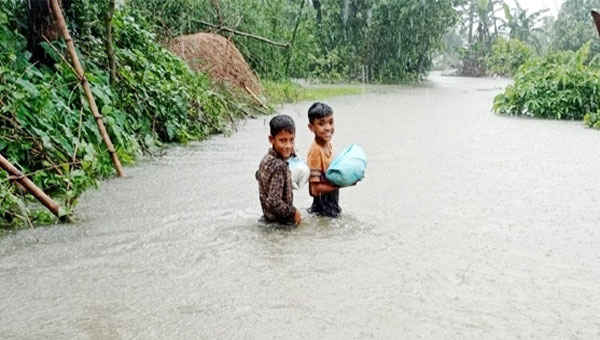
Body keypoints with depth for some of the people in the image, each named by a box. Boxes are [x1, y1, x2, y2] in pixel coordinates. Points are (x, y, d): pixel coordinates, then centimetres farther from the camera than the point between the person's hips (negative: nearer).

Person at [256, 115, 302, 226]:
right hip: (282, 223, -9)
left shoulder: (266, 158, -2)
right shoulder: (279, 166, -29)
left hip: (268, 216, 9)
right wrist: (293, 212, -16)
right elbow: (273, 202, -32)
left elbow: (259, 175, 21)